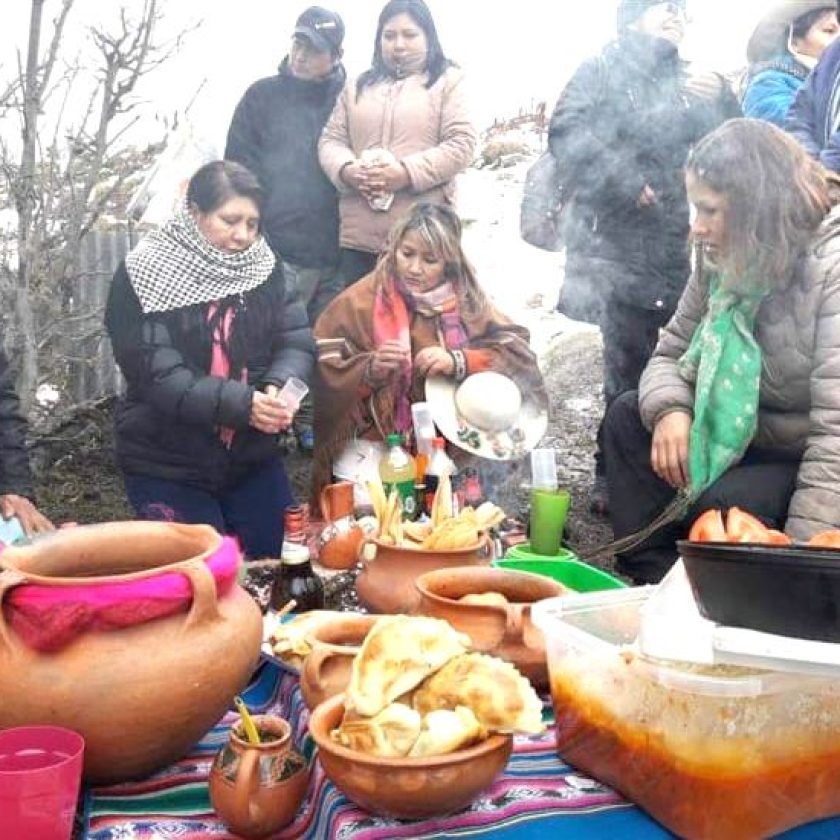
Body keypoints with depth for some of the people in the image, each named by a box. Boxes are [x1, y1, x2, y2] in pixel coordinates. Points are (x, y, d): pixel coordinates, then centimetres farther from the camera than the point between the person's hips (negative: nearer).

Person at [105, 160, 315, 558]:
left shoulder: (264, 267, 1)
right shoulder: (143, 277, -14)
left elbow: (298, 342, -3)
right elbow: (156, 376, -21)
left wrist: (279, 386, -26)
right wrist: (241, 403, -32)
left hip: (253, 460, 5)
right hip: (168, 469, -4)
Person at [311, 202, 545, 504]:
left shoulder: (466, 301, 3)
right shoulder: (359, 302, -4)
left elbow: (518, 354, -5)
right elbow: (325, 375, -7)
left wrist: (458, 362, -19)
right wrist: (370, 369, -25)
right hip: (373, 444, -2)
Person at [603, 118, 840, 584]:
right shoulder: (721, 261, 0)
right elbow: (671, 352, 8)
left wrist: (801, 551, -33)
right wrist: (668, 409, -17)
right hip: (752, 437, 8)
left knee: (723, 505, -31)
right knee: (628, 416, -4)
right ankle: (653, 583, -2)